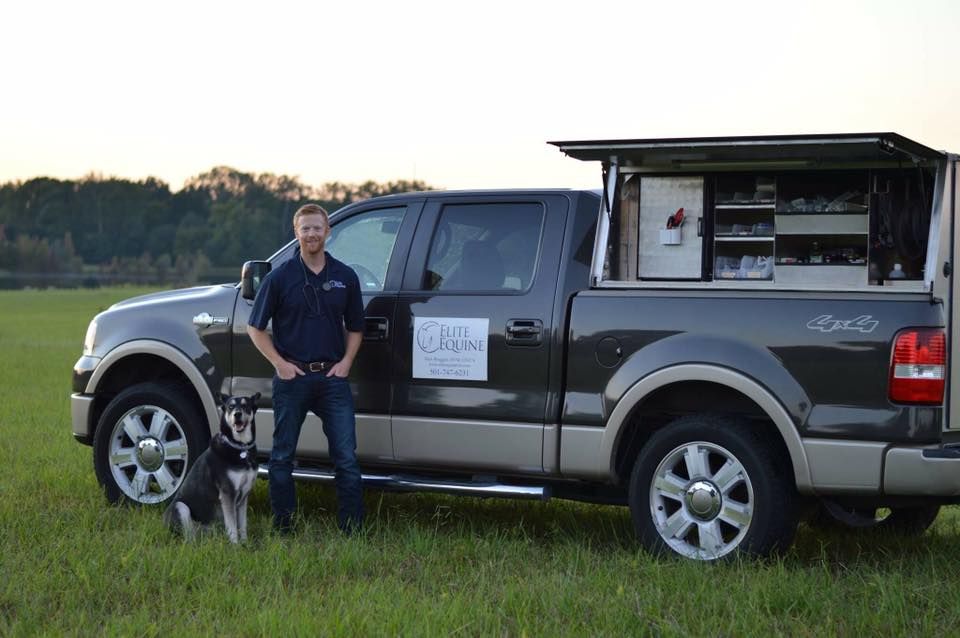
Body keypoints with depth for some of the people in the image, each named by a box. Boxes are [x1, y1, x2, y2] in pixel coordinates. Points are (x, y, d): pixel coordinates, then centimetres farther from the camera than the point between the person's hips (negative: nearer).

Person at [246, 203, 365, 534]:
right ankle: (282, 527, 17)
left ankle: (353, 529, 3)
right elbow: (255, 327, 3)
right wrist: (279, 363, -7)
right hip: (292, 377, -1)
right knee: (282, 456, 6)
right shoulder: (280, 277, -1)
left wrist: (345, 363, 0)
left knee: (346, 457, -3)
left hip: (332, 377, 1)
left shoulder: (345, 277, 7)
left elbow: (355, 328, 15)